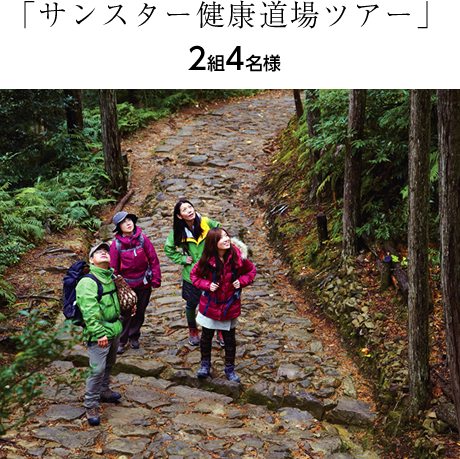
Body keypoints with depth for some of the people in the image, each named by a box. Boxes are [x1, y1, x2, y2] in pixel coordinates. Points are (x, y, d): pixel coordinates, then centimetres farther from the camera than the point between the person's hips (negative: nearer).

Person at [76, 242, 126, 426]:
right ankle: (91, 405, 6)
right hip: (98, 334, -8)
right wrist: (99, 333, -27)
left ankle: (103, 391, 43)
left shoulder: (112, 276, 7)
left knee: (109, 364, 22)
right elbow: (89, 312, -23)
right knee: (97, 369, -8)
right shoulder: (87, 282, -17)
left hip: (114, 330, 8)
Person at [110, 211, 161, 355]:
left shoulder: (143, 239, -8)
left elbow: (153, 259, -2)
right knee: (125, 313, 0)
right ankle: (120, 341, 17)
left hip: (144, 284, 2)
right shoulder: (116, 244, -10)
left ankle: (134, 337, 33)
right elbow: (114, 268, -2)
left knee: (140, 312, 13)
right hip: (126, 285, -2)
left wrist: (156, 279, -3)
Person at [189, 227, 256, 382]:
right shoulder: (206, 260, -17)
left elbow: (251, 270, 2)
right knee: (206, 336, 15)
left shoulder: (237, 257, -16)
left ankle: (230, 368, 32)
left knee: (229, 339, 13)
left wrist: (241, 281, -14)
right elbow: (194, 275, 0)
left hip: (230, 305, 0)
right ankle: (205, 365, 36)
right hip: (210, 304, 0)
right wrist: (207, 285, -16)